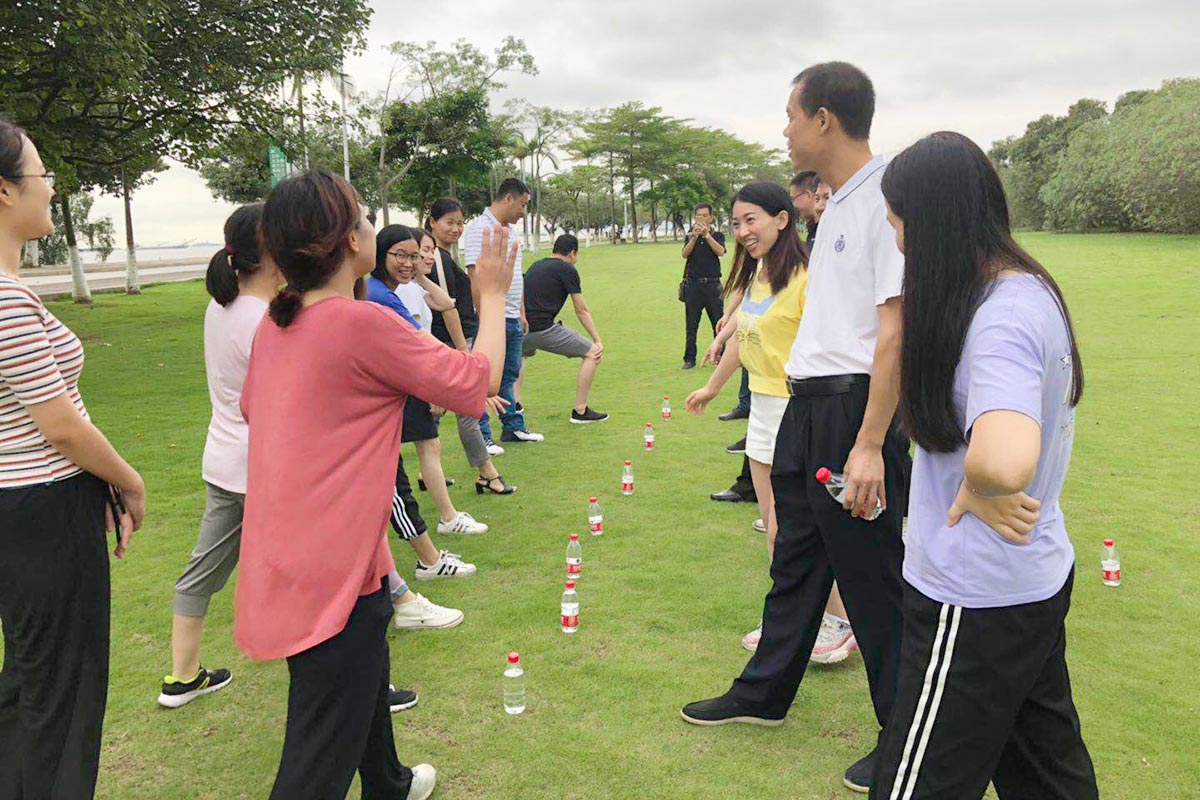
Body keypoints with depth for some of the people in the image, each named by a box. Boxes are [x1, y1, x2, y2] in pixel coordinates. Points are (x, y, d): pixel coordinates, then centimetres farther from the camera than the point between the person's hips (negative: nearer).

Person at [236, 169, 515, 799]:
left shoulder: (274, 325, 4)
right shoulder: (366, 324, -20)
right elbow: (477, 384, -15)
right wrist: (491, 297, 0)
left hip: (282, 554, 9)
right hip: (332, 572, -9)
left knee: (366, 680, 32)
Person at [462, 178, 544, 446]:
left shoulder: (511, 230, 16)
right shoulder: (480, 229, -13)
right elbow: (476, 277, -20)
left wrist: (521, 312, 20)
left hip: (512, 319, 9)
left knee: (509, 376, 17)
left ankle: (513, 427, 27)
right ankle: (482, 436, 5)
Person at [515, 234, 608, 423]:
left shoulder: (535, 266, 22)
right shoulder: (567, 270, 1)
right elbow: (581, 310, 0)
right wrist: (598, 340, 4)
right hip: (543, 329, -8)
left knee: (521, 354, 41)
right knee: (592, 353, 3)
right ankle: (580, 411, 4)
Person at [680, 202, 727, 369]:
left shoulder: (717, 235, 8)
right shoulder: (690, 236, 11)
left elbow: (720, 251, -13)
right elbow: (685, 254, -7)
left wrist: (706, 234, -22)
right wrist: (694, 237, -22)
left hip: (712, 284, -1)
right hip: (693, 285, 1)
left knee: (718, 323, 0)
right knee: (691, 326, 4)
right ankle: (689, 359, 10)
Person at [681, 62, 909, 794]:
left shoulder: (887, 197, -15)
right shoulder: (839, 204, 14)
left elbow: (896, 329, -21)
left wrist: (869, 444, -24)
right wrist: (803, 392, 17)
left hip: (855, 406, -9)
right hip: (808, 404, 9)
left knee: (873, 575, 3)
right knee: (796, 555, 19)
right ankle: (764, 693, 36)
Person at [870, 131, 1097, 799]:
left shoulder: (1000, 318, -26)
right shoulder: (1033, 289, 5)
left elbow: (1003, 459, -44)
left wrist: (977, 491, -25)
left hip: (977, 601, -10)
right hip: (1038, 578, 10)